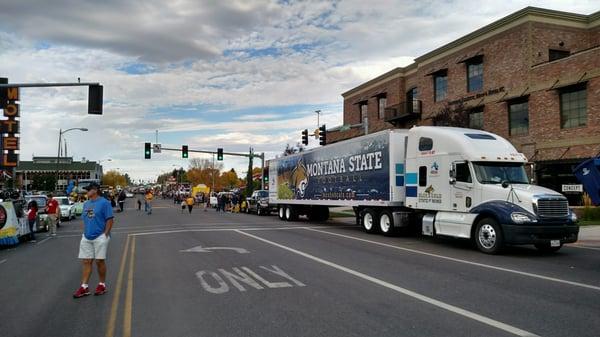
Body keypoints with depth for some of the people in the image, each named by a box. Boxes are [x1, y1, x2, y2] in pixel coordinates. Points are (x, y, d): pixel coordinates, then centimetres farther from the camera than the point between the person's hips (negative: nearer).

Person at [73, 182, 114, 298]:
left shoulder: (104, 203, -9)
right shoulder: (86, 204, 14)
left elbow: (109, 220, -11)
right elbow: (84, 220, 22)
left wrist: (105, 235, -14)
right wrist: (84, 233, 12)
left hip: (100, 237, -7)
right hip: (86, 237, 7)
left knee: (100, 261, 1)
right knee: (86, 261, 5)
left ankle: (102, 285, 14)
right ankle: (84, 287, 9)